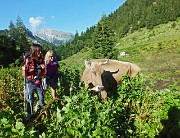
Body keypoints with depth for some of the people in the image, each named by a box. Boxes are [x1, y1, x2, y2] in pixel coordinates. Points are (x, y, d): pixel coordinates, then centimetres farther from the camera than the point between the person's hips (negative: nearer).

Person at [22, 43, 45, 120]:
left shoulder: (41, 60, 1)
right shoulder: (28, 60, -13)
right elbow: (24, 74, -9)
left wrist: (43, 68, -10)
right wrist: (24, 70, -29)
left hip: (38, 82, 4)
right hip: (30, 83, -4)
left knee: (41, 97, 12)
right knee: (30, 99, 7)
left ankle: (43, 110, 36)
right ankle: (30, 114, 26)